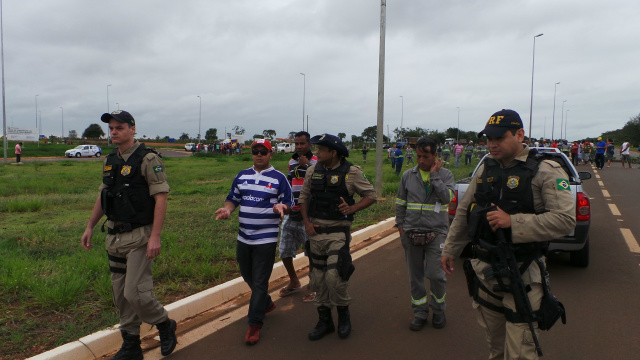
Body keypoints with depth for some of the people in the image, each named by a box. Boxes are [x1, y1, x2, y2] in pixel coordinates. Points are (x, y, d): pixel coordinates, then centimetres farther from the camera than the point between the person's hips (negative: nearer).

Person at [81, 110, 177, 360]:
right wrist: (90, 227, 19)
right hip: (115, 235, 8)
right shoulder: (111, 160, 12)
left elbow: (161, 197, -17)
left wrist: (155, 236, -22)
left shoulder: (147, 159, -13)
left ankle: (165, 326, 17)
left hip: (139, 236, -8)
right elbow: (103, 196, 20)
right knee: (120, 294, 11)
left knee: (136, 292, -10)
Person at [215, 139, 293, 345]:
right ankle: (267, 304, 43)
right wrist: (227, 209, -8)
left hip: (266, 239, -5)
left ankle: (255, 324, 9)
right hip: (243, 237, 6)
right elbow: (233, 199, 14)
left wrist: (281, 207, -25)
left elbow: (289, 204, -1)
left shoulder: (278, 178, -4)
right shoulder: (242, 176, 9)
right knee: (247, 276, 19)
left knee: (260, 282, -1)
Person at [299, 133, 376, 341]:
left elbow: (371, 196, -1)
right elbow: (304, 197, 13)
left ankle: (343, 314, 14)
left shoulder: (351, 172, -8)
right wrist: (307, 222, 1)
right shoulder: (313, 171, 4)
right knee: (318, 278, 10)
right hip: (316, 232, 5)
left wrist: (352, 209, -17)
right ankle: (324, 321, 27)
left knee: (334, 275, -15)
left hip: (338, 232, -5)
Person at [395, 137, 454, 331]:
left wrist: (434, 174, -15)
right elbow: (400, 203, 14)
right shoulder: (408, 175, 7)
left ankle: (438, 311, 21)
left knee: (436, 275, -5)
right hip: (411, 233, 3)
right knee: (415, 276, 10)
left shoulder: (445, 174, 2)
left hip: (436, 232, -2)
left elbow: (446, 197, -16)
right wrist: (400, 225, 9)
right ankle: (420, 313, 25)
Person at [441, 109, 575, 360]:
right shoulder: (485, 169, 8)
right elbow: (463, 213, 16)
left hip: (522, 275, -5)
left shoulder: (545, 171, -9)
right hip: (484, 271, 5)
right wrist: (450, 250, 19)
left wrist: (513, 222, -26)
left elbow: (565, 220, -19)